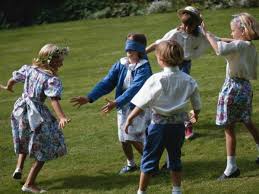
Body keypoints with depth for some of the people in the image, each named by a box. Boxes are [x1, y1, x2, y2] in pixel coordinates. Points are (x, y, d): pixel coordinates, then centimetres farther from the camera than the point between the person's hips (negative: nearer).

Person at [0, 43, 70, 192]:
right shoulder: (52, 80, -16)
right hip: (36, 115, -7)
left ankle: (19, 167, 27)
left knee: (26, 139, 36)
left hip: (21, 110, 7)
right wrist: (62, 117, -41)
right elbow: (54, 100, -30)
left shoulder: (29, 69, 3)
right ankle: (29, 184, 4)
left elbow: (13, 80, 15)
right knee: (44, 149, 4)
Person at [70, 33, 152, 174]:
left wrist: (116, 103, -42)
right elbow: (107, 83, -4)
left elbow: (134, 88, -30)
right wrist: (89, 98, -16)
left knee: (136, 140, -9)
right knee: (124, 140, 13)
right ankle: (131, 164, 37)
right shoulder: (121, 64, 2)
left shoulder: (144, 68, -17)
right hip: (123, 108, 6)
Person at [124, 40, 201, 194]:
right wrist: (196, 114, 30)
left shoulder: (157, 79, -16)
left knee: (149, 159, 8)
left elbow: (142, 103, -15)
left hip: (160, 124, -4)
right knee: (175, 157, 20)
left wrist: (130, 118, -4)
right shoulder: (188, 80, -2)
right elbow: (197, 103, 9)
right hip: (178, 124, 4)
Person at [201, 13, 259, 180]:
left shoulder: (239, 45, -17)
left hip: (233, 87, -9)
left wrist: (207, 33, -22)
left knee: (229, 127, -3)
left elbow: (219, 49, -33)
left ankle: (231, 167, -2)